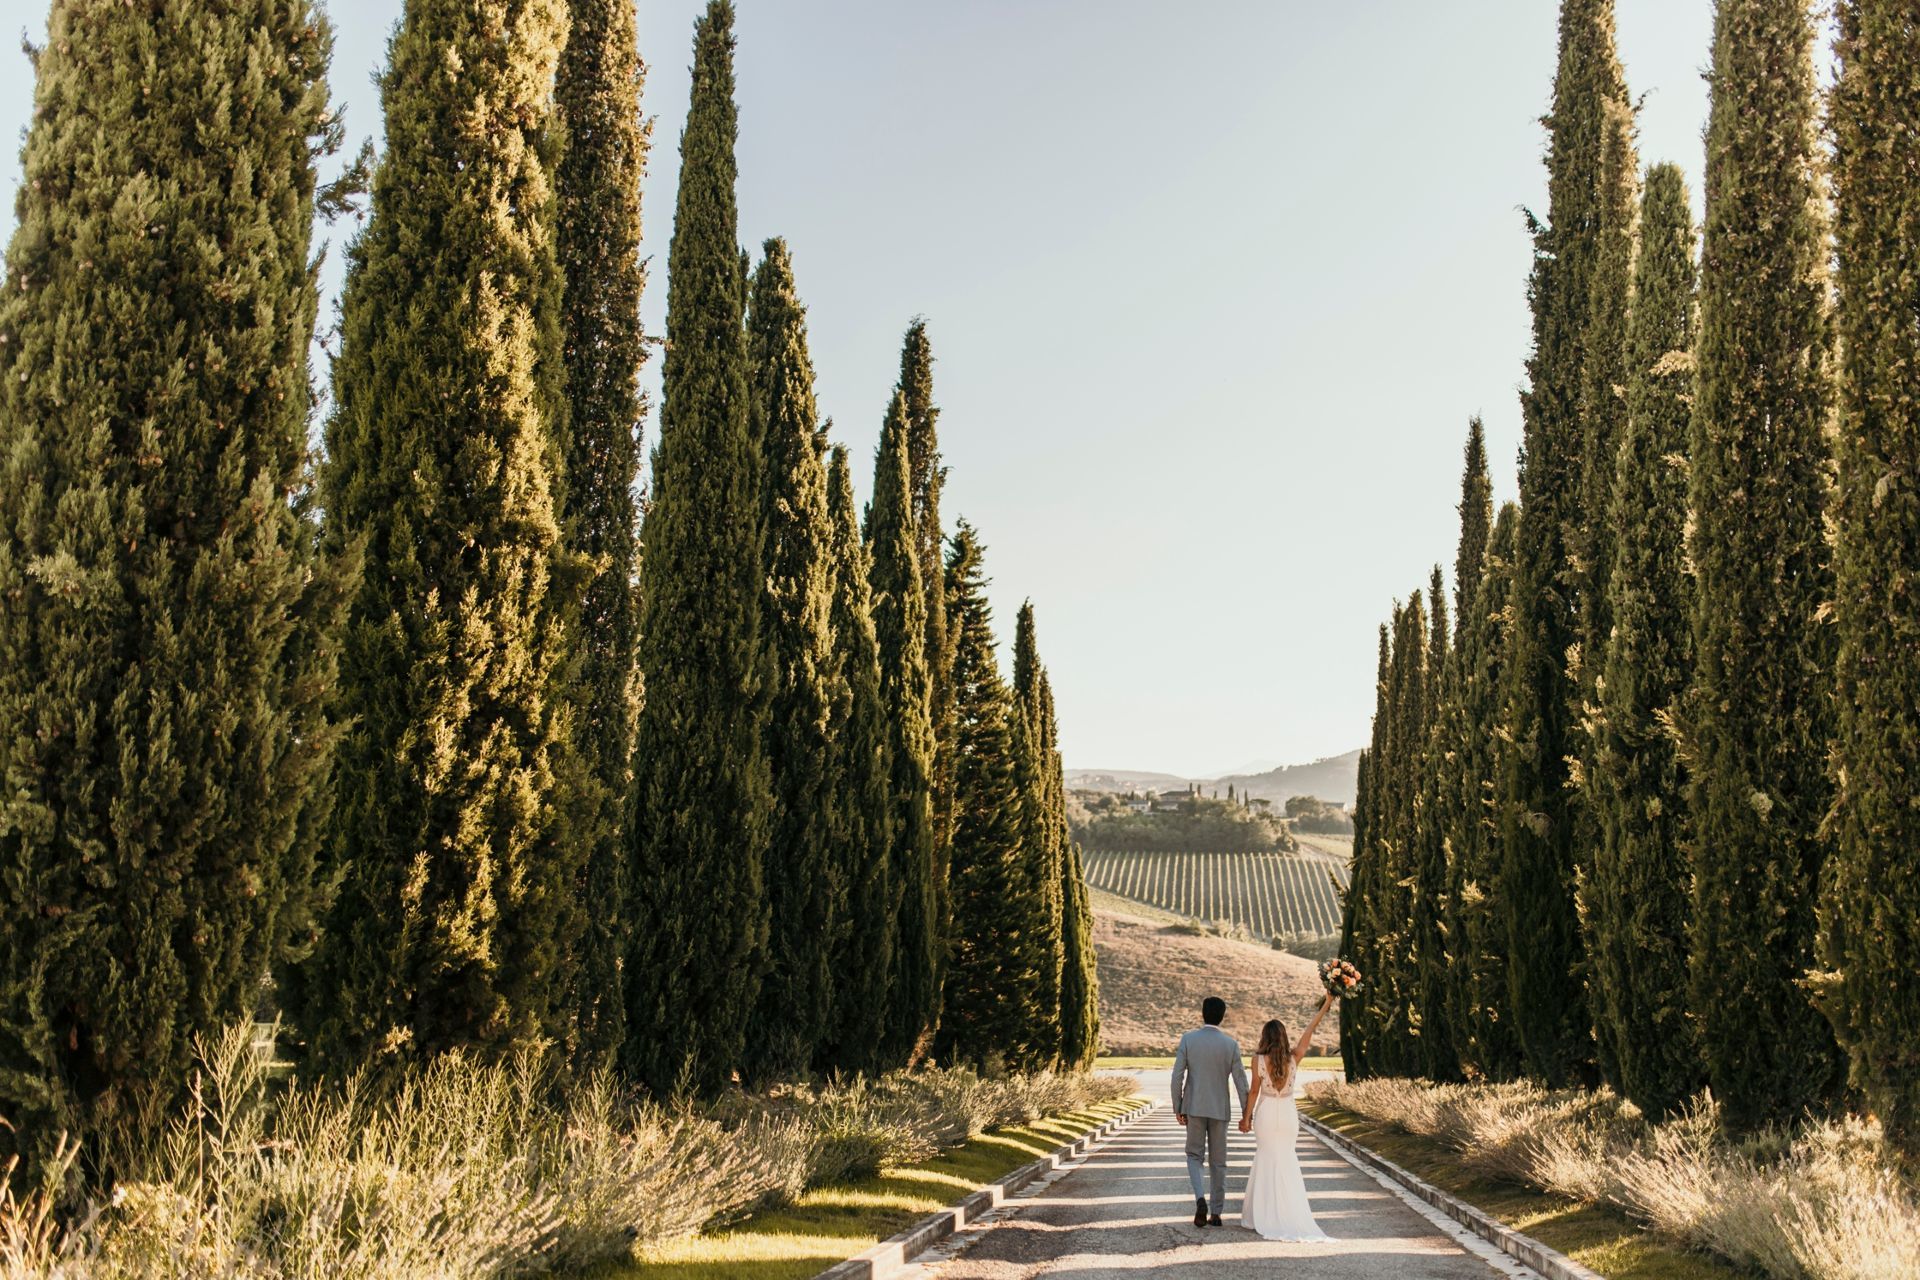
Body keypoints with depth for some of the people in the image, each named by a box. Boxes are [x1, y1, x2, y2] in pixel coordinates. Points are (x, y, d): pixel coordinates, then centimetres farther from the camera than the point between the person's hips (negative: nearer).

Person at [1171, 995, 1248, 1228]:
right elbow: (1240, 1081, -4)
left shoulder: (1188, 1039, -6)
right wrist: (1246, 1114, 4)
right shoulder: (1231, 1044, -5)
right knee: (1218, 1161, 12)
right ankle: (1215, 1213, 14)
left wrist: (1177, 1108, 3)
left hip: (1194, 1107, -1)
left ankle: (1200, 1198, -12)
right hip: (1220, 1110, 1)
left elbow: (1177, 1076, -7)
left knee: (1195, 1155, 12)